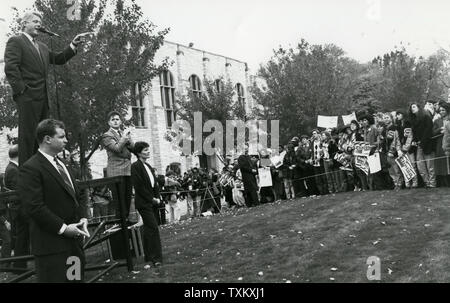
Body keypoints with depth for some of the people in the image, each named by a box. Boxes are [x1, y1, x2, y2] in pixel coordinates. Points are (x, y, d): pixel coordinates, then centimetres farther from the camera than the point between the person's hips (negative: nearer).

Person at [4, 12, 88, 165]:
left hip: (43, 97, 8)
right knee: (28, 135, -7)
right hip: (28, 96, -7)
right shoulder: (15, 41, 0)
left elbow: (58, 59, 20)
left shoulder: (42, 47, 24)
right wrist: (21, 89, -15)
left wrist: (74, 45, 9)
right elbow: (10, 67, -9)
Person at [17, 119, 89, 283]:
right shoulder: (30, 168, -12)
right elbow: (34, 206, -19)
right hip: (52, 244, -8)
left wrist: (83, 218, 4)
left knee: (76, 278, 13)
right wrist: (63, 228, -17)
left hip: (74, 241, 8)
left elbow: (77, 197, 21)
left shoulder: (61, 165, 17)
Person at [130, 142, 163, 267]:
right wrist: (151, 199, -12)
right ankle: (156, 257, -7)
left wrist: (157, 198, 3)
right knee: (153, 227, -11)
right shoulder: (135, 166, -10)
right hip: (143, 203, -8)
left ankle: (148, 256, 20)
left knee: (148, 228, 12)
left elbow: (155, 184, 18)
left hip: (152, 202, 8)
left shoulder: (148, 166, 16)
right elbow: (139, 186, -15)